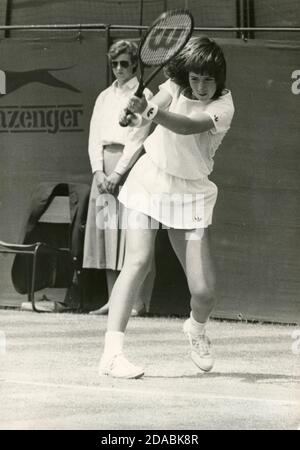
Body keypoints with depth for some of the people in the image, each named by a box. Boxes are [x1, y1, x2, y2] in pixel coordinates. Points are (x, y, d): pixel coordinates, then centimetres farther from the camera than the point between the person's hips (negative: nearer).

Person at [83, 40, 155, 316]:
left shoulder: (143, 96, 0)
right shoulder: (104, 97, 17)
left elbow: (138, 139, -7)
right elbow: (94, 137, 12)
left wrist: (117, 173, -13)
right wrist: (99, 172, -3)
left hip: (130, 166, -6)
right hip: (104, 168, 6)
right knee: (106, 232, 2)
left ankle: (140, 302, -9)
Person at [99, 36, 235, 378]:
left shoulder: (223, 106, -16)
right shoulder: (175, 85, -5)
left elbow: (186, 126, -35)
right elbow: (160, 103, -26)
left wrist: (149, 111, -52)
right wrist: (139, 109, -50)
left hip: (190, 194, 0)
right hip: (149, 182, 1)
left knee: (204, 291, -6)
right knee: (138, 261, -20)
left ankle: (196, 328, 32)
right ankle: (111, 353, -24)